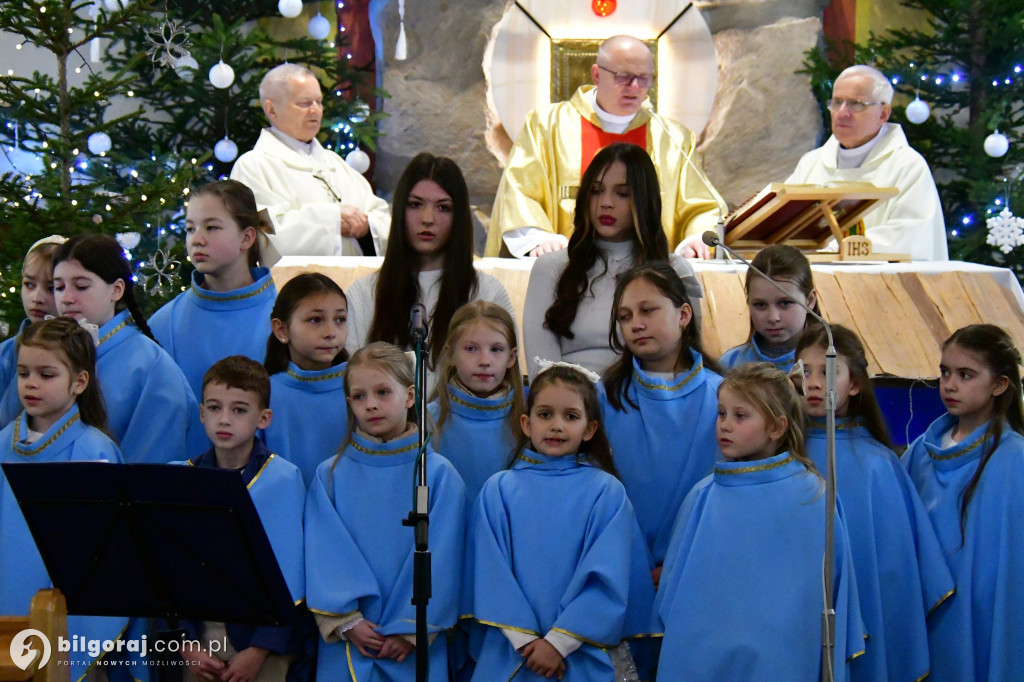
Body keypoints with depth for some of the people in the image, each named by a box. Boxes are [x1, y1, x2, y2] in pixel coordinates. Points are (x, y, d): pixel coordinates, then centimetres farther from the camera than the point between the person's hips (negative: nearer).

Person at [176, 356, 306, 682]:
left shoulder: (284, 479, -6)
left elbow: (289, 573, -7)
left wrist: (259, 649, -12)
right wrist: (185, 644, -8)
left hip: (259, 635, -2)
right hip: (198, 635, 2)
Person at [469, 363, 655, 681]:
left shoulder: (606, 492, -2)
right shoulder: (499, 489, 2)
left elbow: (607, 578, -7)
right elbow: (492, 572, -2)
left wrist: (559, 642, -12)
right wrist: (526, 641, -11)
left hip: (581, 656, -1)